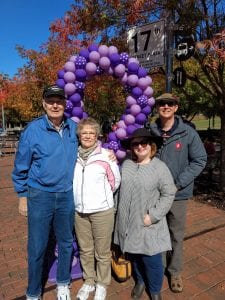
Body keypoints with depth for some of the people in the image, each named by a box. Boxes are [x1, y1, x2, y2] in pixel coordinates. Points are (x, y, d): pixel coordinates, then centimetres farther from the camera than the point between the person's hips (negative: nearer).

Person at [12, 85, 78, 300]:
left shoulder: (74, 128, -1)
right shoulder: (32, 130, -10)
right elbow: (21, 167, -2)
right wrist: (22, 196, 0)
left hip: (67, 195, 3)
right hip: (40, 195, -3)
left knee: (66, 243, 18)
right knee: (37, 247, 9)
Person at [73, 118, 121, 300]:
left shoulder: (106, 155, -12)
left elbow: (115, 181, -2)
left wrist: (102, 196, 6)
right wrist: (80, 197, 8)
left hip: (102, 210, -3)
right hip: (79, 211, 3)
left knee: (102, 252, 11)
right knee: (85, 250, 19)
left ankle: (102, 284, 35)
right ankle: (89, 281, 41)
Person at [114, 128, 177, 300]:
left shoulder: (160, 167, -11)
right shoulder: (126, 164, 3)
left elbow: (168, 194, -11)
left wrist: (153, 215, -16)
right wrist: (119, 212, 11)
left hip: (148, 225, -4)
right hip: (128, 223, 5)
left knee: (152, 259, 8)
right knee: (133, 255, 20)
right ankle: (140, 281, 48)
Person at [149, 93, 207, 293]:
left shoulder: (188, 133, -7)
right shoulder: (150, 132, -4)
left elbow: (200, 160, -5)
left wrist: (178, 183, -13)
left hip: (178, 193, -1)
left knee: (176, 234, 13)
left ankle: (175, 272, 34)